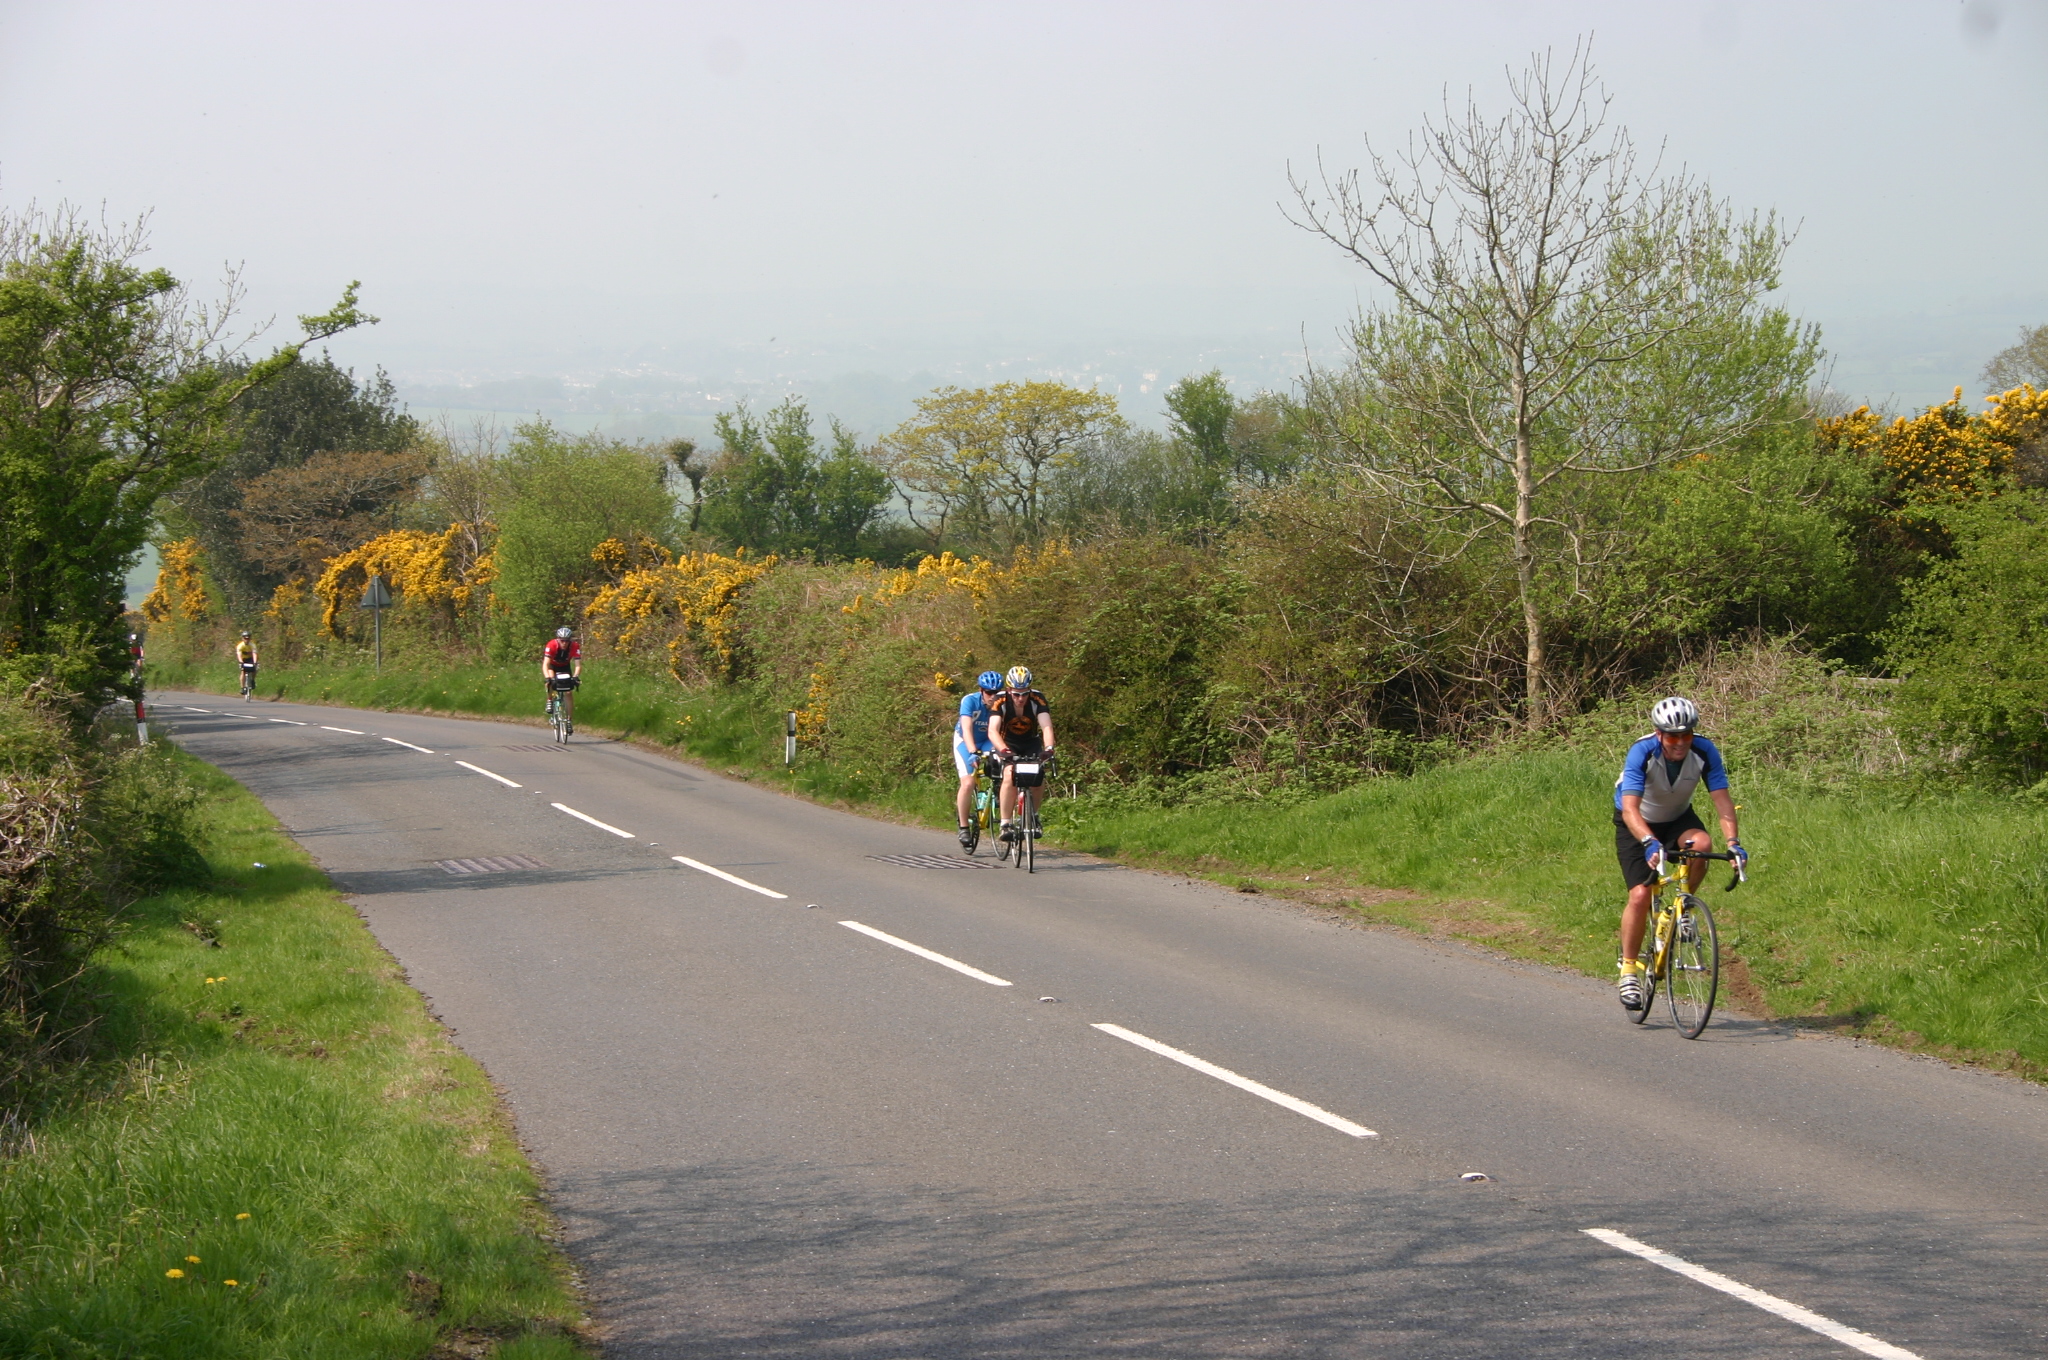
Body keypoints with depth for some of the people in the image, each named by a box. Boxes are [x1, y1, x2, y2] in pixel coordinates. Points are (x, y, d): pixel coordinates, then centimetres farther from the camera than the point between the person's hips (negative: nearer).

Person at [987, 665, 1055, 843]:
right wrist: (1003, 750, -55)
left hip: (1031, 743, 2)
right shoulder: (1001, 701, -26)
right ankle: (1006, 825, -24)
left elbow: (1046, 726, -33)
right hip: (1008, 743, -2)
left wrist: (1048, 748, -52)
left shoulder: (1037, 699, -23)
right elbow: (993, 730, -37)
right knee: (1010, 775, -28)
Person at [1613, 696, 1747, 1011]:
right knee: (1640, 895, -19)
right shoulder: (1642, 753, -31)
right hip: (1638, 824, -2)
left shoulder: (1704, 751, -23)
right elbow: (1630, 808, -40)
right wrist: (1650, 843, -57)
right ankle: (1629, 968, -1)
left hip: (1677, 818, 3)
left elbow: (1722, 800, -25)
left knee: (1701, 842, -32)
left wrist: (1734, 842, -41)